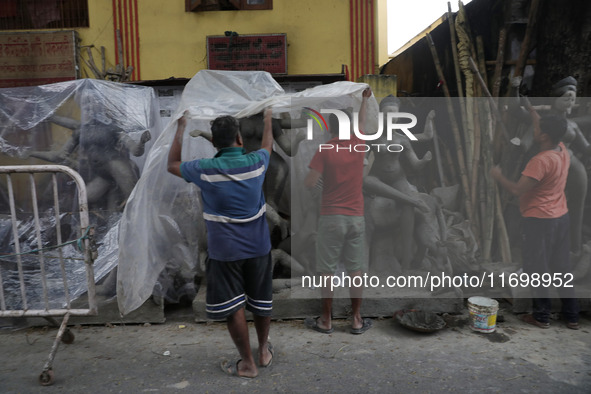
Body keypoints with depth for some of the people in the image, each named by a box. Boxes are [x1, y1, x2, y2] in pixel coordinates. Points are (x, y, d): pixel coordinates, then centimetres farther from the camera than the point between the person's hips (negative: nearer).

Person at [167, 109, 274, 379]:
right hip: (258, 247, 4)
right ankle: (264, 351, 36)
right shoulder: (255, 162, -6)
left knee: (233, 308, 8)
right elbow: (267, 147, 19)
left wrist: (180, 129, 14)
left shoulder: (205, 169, -12)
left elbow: (172, 165, 7)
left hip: (225, 251, -3)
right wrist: (268, 121, 35)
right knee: (261, 302, 18)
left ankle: (247, 364, 19)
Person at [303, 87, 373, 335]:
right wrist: (365, 99, 36)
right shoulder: (358, 146, 3)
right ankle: (357, 320, 18)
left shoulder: (324, 152, -8)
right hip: (356, 218, 3)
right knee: (355, 269, 10)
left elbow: (310, 184, -13)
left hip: (331, 218, -3)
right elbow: (362, 124, 23)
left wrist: (317, 170, 8)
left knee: (326, 270, 6)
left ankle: (326, 321, 14)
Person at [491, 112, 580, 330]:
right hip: (561, 217, 8)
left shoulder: (541, 161, -24)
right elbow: (547, 128, 22)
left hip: (540, 221, -8)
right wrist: (531, 109, 29)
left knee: (537, 269, 5)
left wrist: (498, 176, -9)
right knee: (562, 268, 16)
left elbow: (517, 190, -24)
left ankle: (541, 316, 17)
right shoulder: (562, 150, 2)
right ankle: (572, 316, 25)